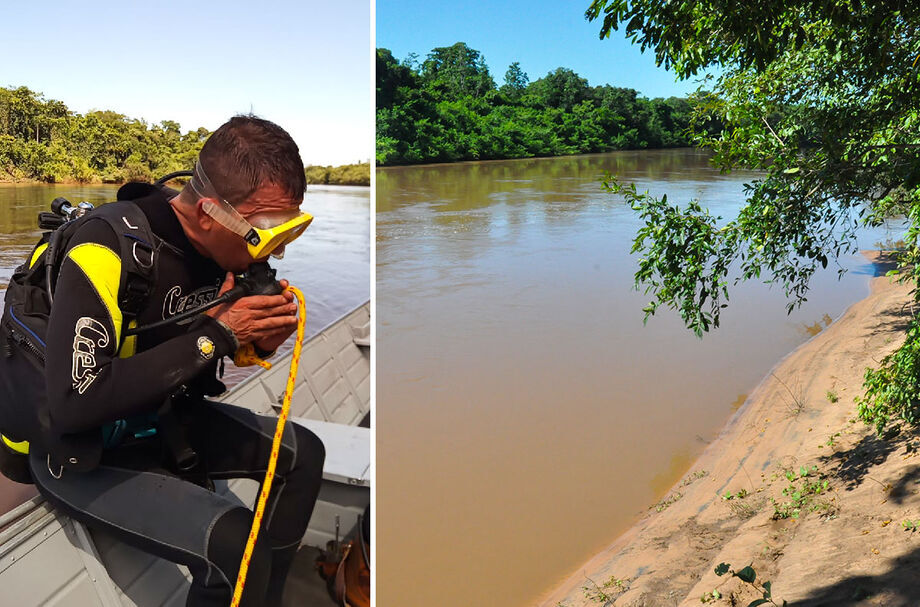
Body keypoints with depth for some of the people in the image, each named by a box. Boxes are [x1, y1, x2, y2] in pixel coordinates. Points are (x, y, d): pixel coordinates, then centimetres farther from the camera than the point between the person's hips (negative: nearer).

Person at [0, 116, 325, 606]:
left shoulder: (227, 244, -7)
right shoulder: (110, 250, -29)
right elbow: (76, 403, -33)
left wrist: (261, 338, -14)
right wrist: (212, 334, -30)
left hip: (165, 422, 8)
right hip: (80, 454, -7)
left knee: (302, 454, 6)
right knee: (235, 547, -26)